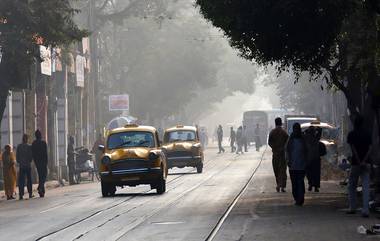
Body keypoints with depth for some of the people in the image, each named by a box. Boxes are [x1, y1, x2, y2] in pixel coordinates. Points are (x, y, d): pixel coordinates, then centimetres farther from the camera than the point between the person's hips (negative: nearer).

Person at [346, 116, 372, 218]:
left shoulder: (351, 134, -1)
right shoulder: (367, 135, 8)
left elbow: (353, 148, -11)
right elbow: (370, 148, -3)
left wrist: (359, 162, -13)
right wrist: (364, 161, -12)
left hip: (356, 163, -3)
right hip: (366, 163, 3)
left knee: (352, 186, 14)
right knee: (366, 187, -1)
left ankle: (352, 207, 16)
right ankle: (365, 210, -10)